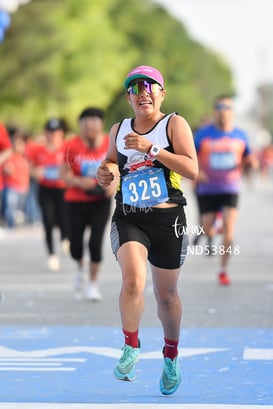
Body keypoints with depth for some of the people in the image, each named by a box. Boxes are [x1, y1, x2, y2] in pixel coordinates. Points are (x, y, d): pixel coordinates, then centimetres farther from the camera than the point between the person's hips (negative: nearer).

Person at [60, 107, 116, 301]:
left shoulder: (110, 144, -6)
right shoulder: (72, 145, -10)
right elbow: (64, 173, -6)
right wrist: (79, 181, -25)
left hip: (101, 200, 0)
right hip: (76, 200, 0)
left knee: (96, 242, -9)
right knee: (76, 244, 2)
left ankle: (93, 282, 12)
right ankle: (80, 268, 38)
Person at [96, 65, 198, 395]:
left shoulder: (174, 124, -5)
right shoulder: (119, 129, 7)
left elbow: (192, 170, -16)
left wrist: (151, 148, -22)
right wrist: (106, 172, 2)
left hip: (168, 220, -1)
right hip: (128, 218, 2)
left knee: (166, 295, 13)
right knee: (132, 280, -26)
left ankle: (171, 356, 37)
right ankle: (131, 346, -6)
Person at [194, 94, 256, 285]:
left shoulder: (241, 135, 2)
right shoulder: (203, 133, -4)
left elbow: (247, 161, 13)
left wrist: (250, 162, -10)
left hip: (231, 189, 0)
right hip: (207, 189, 0)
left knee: (229, 230, -12)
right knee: (207, 230, 4)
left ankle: (223, 270, 0)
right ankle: (211, 236, 43)